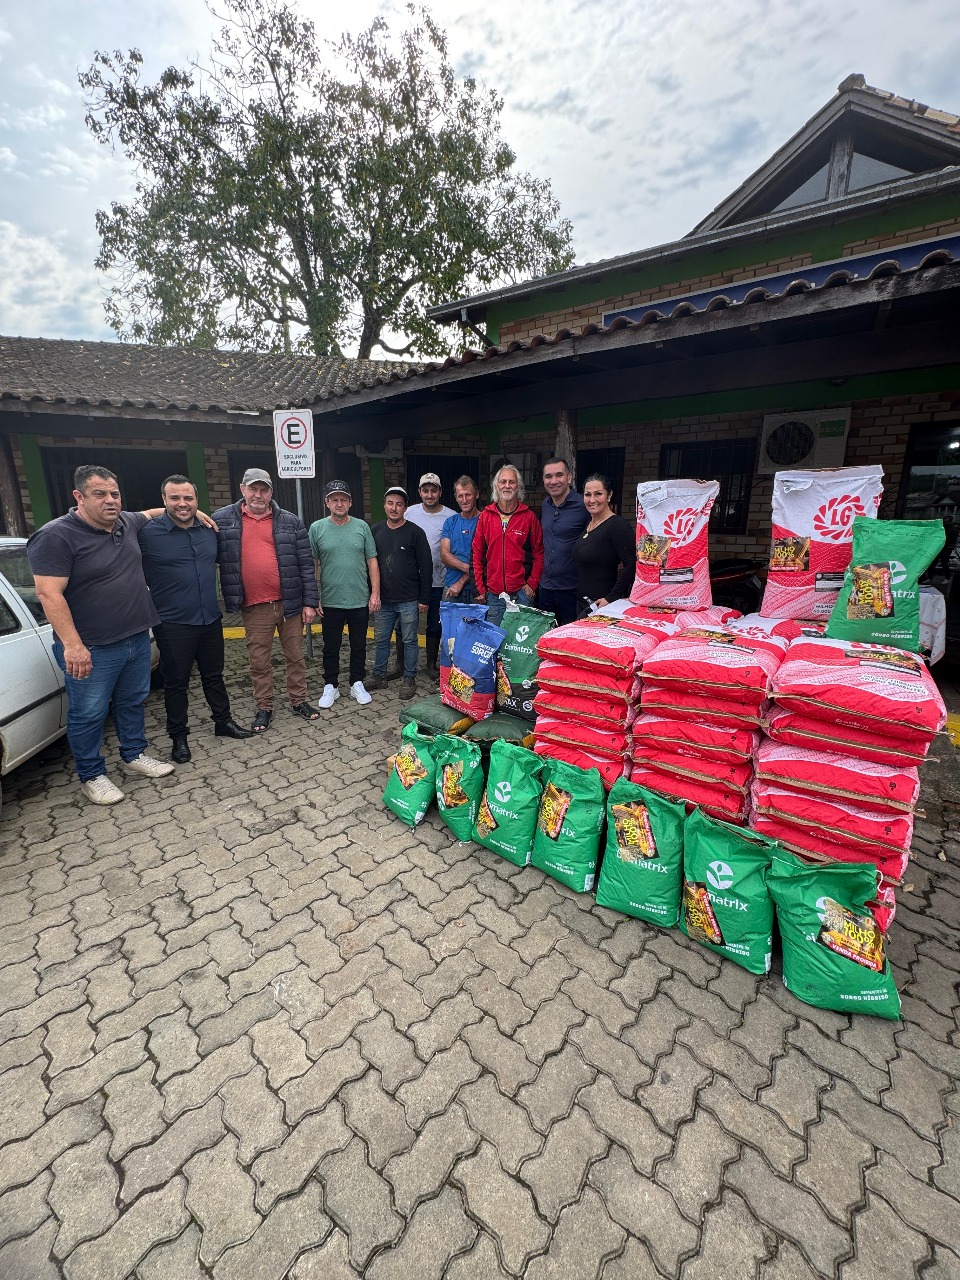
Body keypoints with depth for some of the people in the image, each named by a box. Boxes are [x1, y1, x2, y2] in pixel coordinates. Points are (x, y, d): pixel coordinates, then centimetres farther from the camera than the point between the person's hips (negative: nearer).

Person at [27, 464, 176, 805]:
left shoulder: (127, 523, 5)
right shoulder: (56, 536, -15)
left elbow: (152, 513, 29)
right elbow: (48, 594, -20)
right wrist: (72, 645, -26)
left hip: (137, 639, 7)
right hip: (92, 649, -7)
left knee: (133, 703, 19)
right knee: (88, 715, 7)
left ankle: (135, 755, 37)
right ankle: (91, 776, 24)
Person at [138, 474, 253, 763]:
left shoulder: (209, 530, 5)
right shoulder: (147, 533, -11)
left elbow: (219, 560, 24)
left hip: (210, 620, 5)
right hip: (173, 625, -4)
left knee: (214, 676, 17)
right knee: (176, 683, 8)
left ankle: (224, 722, 32)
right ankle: (179, 737, 23)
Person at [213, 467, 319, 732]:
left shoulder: (290, 521, 2)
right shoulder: (222, 520, 3)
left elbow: (305, 564, 1)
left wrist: (310, 602, -2)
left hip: (290, 602, 0)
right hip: (254, 607, 0)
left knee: (295, 656, 11)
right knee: (258, 662, 10)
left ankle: (299, 701, 27)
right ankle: (264, 708, 26)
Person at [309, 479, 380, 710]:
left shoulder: (362, 527, 2)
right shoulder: (317, 528, -1)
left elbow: (372, 562, 3)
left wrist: (375, 593, -2)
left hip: (360, 601, 1)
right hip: (330, 602, -1)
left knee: (359, 646, 12)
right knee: (331, 647, 11)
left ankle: (357, 684, 27)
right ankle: (330, 686, 26)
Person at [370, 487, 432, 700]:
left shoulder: (415, 532, -3)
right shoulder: (375, 531, 8)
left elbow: (426, 567, -4)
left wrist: (424, 599, -7)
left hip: (409, 601, -4)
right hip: (382, 600, 4)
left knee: (409, 640, 6)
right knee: (381, 640, 12)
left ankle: (409, 679, 19)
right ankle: (379, 677, 27)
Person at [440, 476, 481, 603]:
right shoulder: (450, 522, 11)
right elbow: (444, 554, 1)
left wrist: (460, 583, -10)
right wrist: (467, 567, -16)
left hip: (475, 588, -3)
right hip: (450, 588, 3)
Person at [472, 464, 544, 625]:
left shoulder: (529, 516, 3)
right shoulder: (485, 516, 7)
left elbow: (539, 553, 4)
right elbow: (477, 554, 7)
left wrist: (532, 584, -5)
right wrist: (480, 588, 2)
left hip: (521, 593, -1)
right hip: (492, 594, 2)